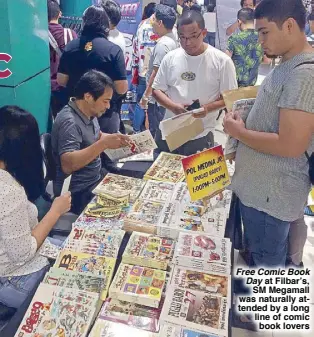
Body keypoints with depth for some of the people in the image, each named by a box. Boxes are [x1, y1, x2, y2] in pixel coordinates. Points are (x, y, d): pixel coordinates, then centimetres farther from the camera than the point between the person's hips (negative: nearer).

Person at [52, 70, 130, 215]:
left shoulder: (88, 112, 2)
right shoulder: (69, 121, -24)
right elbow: (67, 165, -33)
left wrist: (113, 138, 0)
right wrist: (104, 144, -35)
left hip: (96, 179, 9)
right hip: (79, 193, -9)